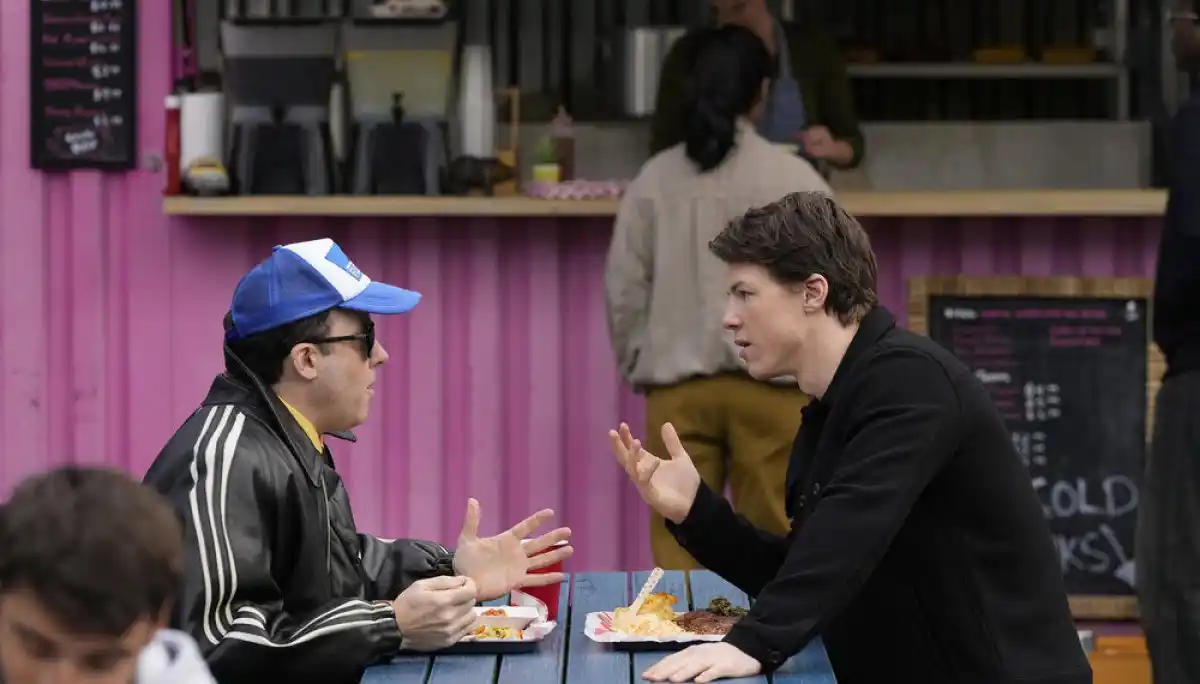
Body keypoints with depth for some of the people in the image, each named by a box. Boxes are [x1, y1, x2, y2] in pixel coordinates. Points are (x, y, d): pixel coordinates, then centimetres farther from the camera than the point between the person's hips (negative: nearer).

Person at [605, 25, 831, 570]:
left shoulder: (655, 179, 2)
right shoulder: (792, 177, -4)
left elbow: (624, 288, 5)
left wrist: (638, 364, 16)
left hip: (677, 383, 2)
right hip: (769, 381, -2)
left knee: (678, 539, 3)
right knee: (770, 539, 4)